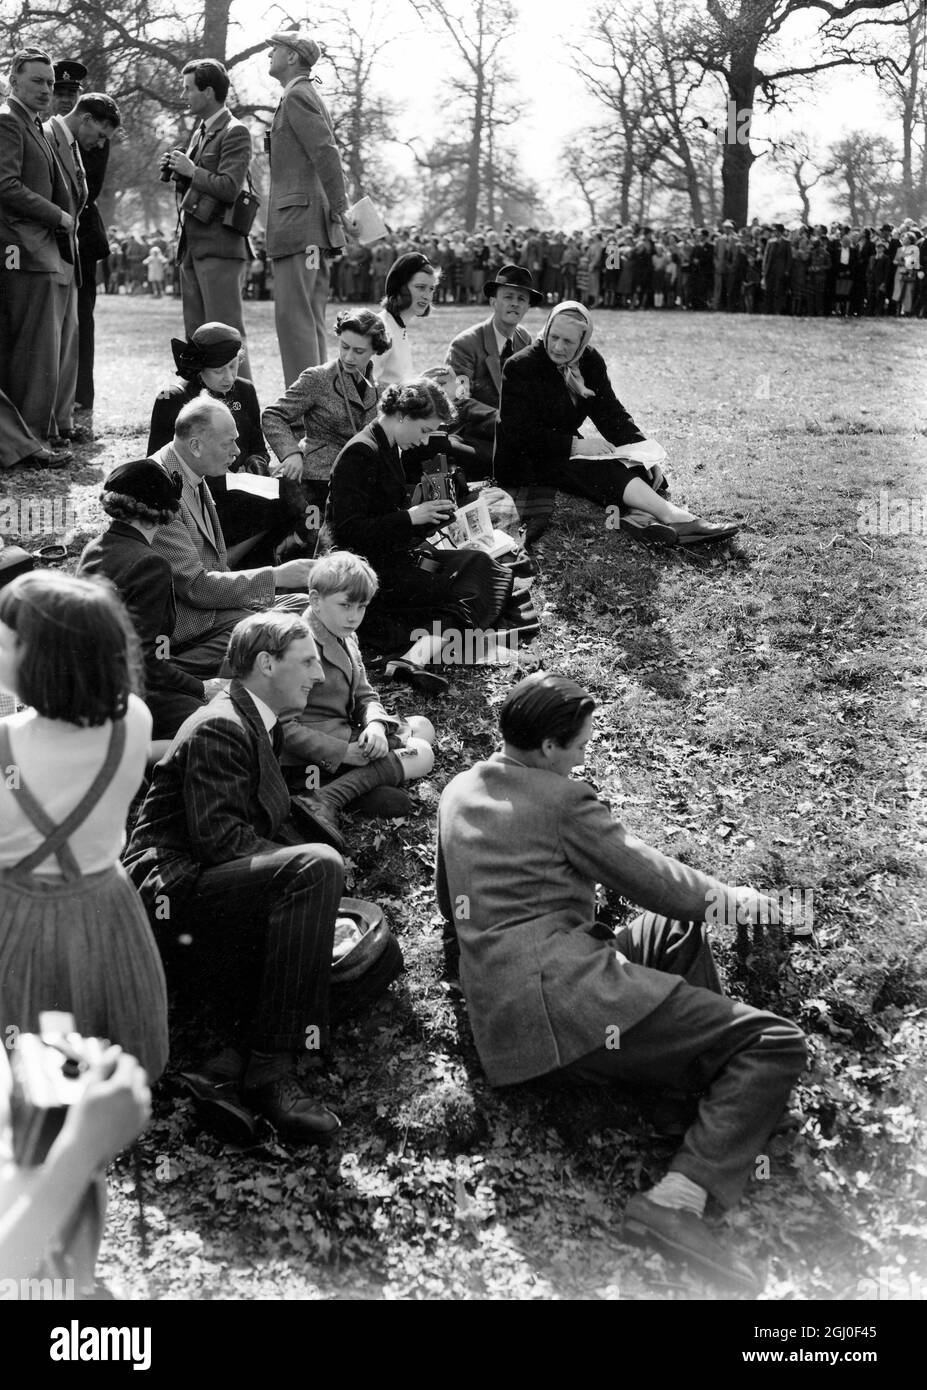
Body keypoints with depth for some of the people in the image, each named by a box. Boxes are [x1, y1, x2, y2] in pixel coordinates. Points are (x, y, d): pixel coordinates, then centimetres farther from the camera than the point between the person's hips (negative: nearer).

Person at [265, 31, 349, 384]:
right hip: (311, 228, 10)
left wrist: (340, 209, -18)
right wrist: (337, 210, 17)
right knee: (310, 318, 11)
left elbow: (326, 153, -18)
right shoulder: (308, 96, 24)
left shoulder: (296, 97, -7)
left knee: (293, 316, -13)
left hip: (299, 222, -10)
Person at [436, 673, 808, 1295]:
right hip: (567, 994, -9)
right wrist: (730, 897, 17)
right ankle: (677, 1198, -22)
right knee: (775, 1043, -9)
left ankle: (704, 1114, 16)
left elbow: (449, 902, 29)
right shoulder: (564, 799, -7)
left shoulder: (457, 791, 17)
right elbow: (653, 879, -2)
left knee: (678, 928, 28)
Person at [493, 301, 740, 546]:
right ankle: (672, 516, -44)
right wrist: (573, 445, -23)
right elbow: (520, 434, -18)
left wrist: (643, 451, -12)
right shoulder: (520, 367, -13)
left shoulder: (590, 362, 4)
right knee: (603, 470, -31)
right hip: (524, 461, -7)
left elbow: (611, 413, 3)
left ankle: (638, 515, -50)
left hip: (568, 452, 7)